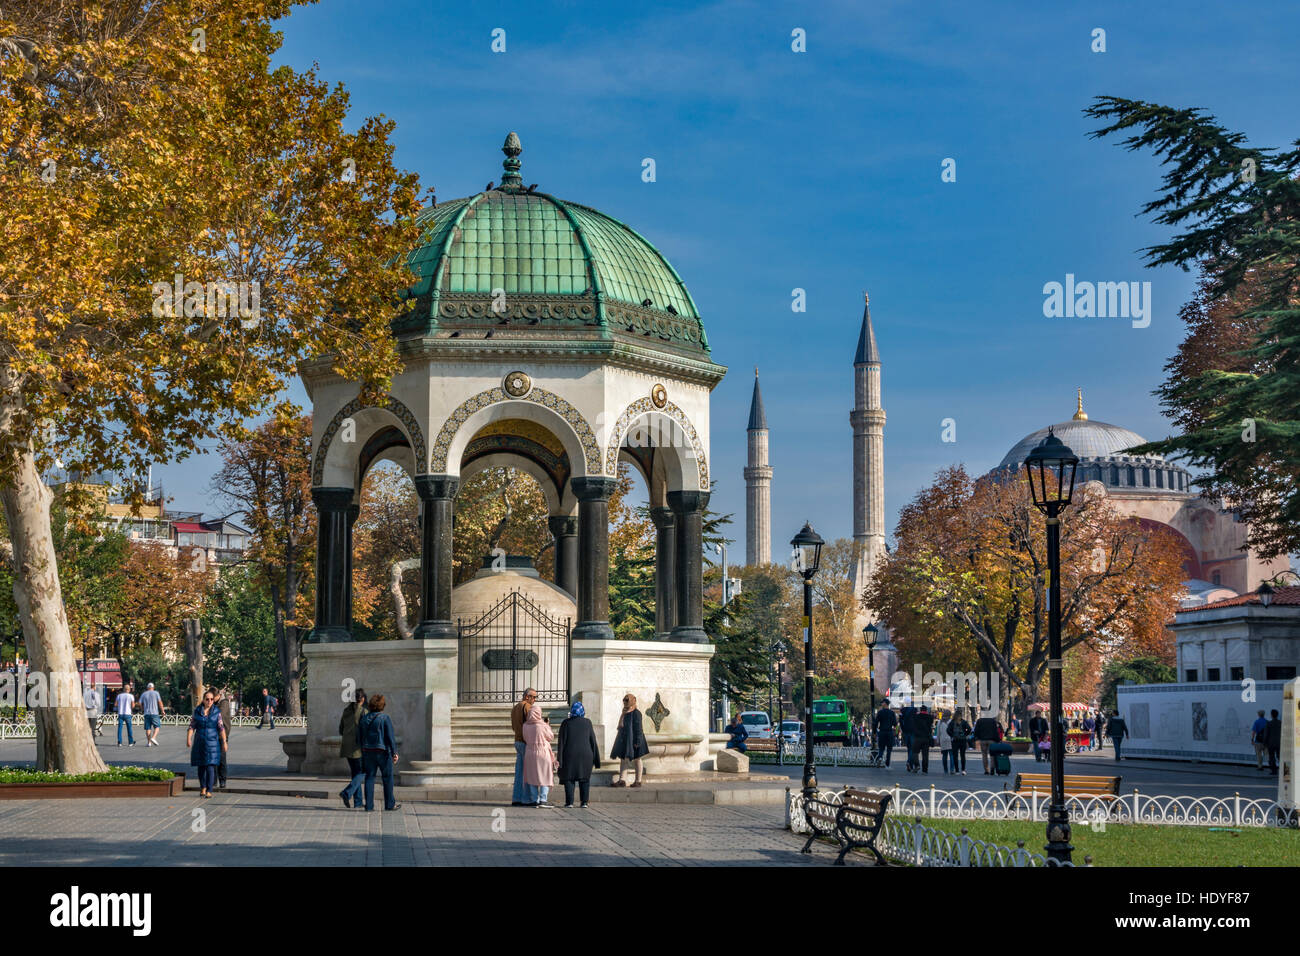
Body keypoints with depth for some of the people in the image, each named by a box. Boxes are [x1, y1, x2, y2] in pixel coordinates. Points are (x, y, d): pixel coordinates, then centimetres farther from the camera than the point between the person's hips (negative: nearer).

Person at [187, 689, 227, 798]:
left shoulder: (216, 712, 0)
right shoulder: (197, 711, 3)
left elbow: (221, 728, 0)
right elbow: (192, 726, 2)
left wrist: (224, 742, -3)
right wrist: (188, 738, -9)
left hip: (212, 743, -2)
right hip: (199, 743, 2)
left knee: (210, 766, -11)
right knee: (201, 766, 9)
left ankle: (209, 791, -11)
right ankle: (202, 788, 26)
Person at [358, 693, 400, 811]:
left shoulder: (363, 719, 5)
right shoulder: (385, 718, -9)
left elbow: (359, 737, 10)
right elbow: (391, 737, -13)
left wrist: (362, 751, 18)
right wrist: (394, 753, -11)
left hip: (368, 752, 4)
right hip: (383, 751, -4)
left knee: (369, 777, 7)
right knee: (387, 777, 8)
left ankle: (369, 805, 1)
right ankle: (390, 804, 14)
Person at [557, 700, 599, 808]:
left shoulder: (566, 723, -5)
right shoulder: (587, 723, 0)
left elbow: (562, 742, -6)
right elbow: (593, 741, 1)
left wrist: (560, 759, -4)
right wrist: (595, 758, 8)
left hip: (570, 755, -1)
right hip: (585, 754, 1)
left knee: (569, 779, 6)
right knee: (584, 779, 8)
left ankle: (569, 802, 0)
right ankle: (584, 802, 2)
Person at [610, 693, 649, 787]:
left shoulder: (636, 713, -11)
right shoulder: (624, 713, 14)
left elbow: (638, 728, -15)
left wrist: (637, 742, -20)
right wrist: (620, 740, 18)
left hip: (632, 740, -8)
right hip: (624, 740, 8)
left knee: (636, 759, 1)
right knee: (623, 759, 2)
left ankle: (638, 781, 7)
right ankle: (621, 780, -1)